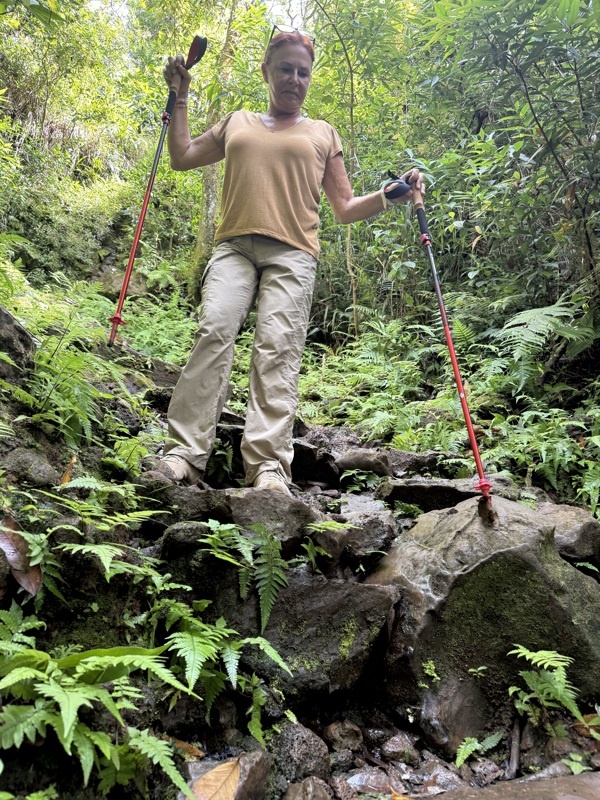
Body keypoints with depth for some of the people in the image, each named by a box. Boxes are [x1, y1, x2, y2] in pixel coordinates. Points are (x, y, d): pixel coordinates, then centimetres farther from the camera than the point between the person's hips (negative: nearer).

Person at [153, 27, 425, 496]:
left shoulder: (323, 134, 24)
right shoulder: (238, 123, 29)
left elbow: (345, 208, 20)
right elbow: (182, 157, 30)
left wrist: (390, 196, 5)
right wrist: (179, 98, 29)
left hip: (292, 254, -1)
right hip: (234, 246, 2)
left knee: (277, 349, -19)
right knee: (214, 331, -21)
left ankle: (269, 465, -25)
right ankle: (184, 452, -23)